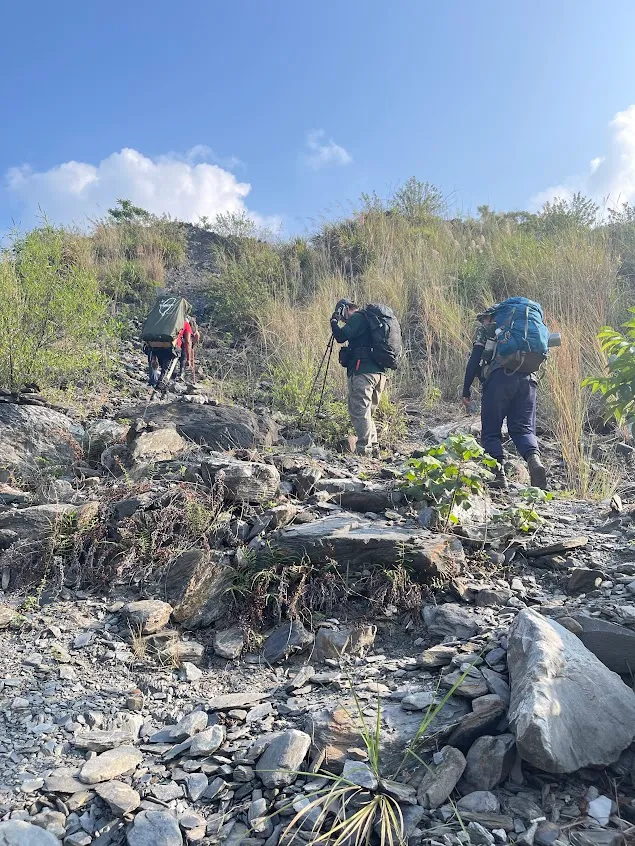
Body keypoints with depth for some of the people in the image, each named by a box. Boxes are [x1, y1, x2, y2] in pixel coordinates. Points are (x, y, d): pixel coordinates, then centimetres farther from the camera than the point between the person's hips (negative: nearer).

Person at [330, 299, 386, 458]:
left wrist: (334, 322, 5)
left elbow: (341, 336, -13)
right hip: (379, 372, 9)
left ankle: (363, 450, -12)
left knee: (359, 412, -9)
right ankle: (374, 449, 15)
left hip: (363, 372, -9)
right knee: (367, 412, 15)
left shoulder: (357, 318, -2)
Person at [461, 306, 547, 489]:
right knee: (523, 428, 5)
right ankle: (534, 459, -22)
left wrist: (466, 390, 8)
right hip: (527, 378, 4)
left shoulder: (485, 330, 19)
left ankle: (498, 473, -12)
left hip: (500, 378, -4)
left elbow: (474, 360, 7)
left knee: (491, 431, 1)